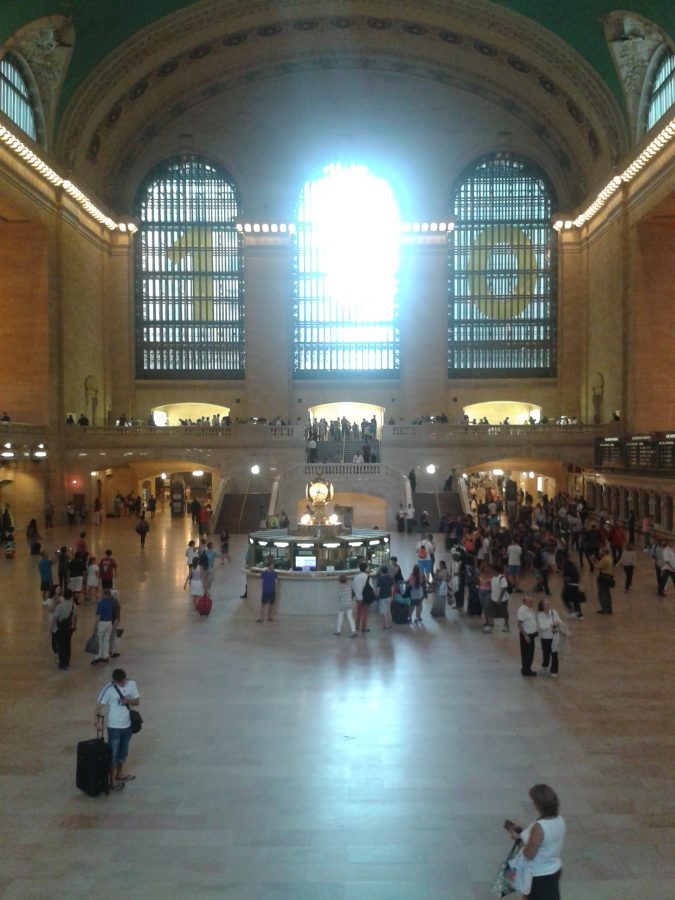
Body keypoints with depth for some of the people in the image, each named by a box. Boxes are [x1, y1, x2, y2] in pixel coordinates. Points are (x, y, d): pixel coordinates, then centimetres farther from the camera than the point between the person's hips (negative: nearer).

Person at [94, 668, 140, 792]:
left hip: (127, 725, 5)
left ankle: (120, 774, 41)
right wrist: (97, 717, -34)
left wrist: (128, 701, -21)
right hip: (114, 727, -5)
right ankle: (112, 781, 17)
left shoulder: (132, 684, -6)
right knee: (113, 755, 5)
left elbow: (137, 701, 0)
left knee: (123, 752, 21)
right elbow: (100, 704, -19)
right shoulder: (109, 689, -19)